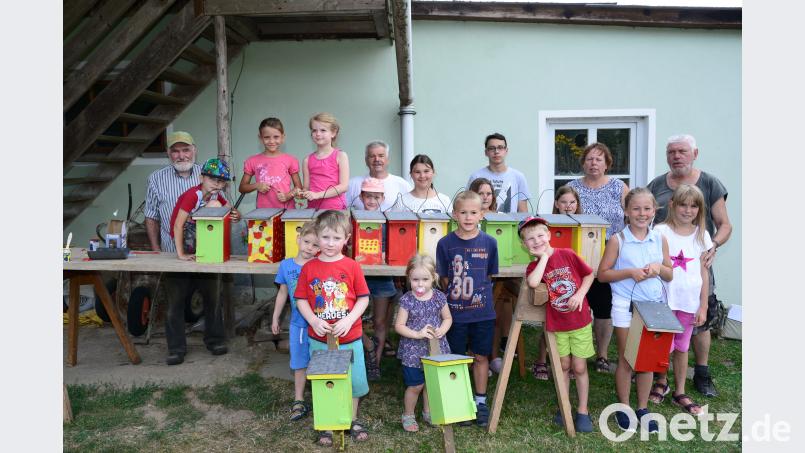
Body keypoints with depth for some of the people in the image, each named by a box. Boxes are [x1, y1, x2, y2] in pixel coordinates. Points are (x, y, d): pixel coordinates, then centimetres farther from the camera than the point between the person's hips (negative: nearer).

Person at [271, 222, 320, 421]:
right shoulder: (286, 265, -2)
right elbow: (283, 293, 9)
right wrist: (275, 317, 14)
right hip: (298, 324, 3)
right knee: (300, 364, 15)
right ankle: (299, 401, 28)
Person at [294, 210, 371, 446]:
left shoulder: (352, 267, -7)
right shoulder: (309, 268, -5)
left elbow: (364, 298, -4)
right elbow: (301, 300, -1)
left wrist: (348, 320, -17)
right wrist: (314, 322, -15)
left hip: (350, 338, 0)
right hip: (319, 340, 1)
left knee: (353, 381, 12)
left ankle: (352, 420, 35)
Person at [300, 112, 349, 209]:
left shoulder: (340, 156, 2)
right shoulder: (308, 160, 11)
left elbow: (344, 186, -5)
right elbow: (306, 188, 14)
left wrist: (317, 195, -12)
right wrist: (302, 193, -8)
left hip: (335, 208, -2)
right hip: (313, 207, 3)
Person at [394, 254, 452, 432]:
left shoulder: (439, 297, -3)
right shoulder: (407, 300, -11)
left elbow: (448, 318, 8)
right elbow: (399, 326, -9)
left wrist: (442, 330, -12)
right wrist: (417, 334, -21)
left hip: (435, 349, 3)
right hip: (413, 352, -3)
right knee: (415, 385, 4)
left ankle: (428, 412, 38)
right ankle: (408, 415, 27)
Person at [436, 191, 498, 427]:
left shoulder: (489, 242, -3)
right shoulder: (445, 243, -7)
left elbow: (489, 276, 7)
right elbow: (444, 278, 1)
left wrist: (477, 292, 2)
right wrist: (456, 294, -3)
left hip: (483, 311, 1)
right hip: (455, 311, -1)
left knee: (481, 356, 11)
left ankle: (480, 402, 26)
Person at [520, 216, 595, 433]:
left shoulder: (568, 254, -7)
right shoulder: (534, 266, -5)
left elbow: (589, 274, 2)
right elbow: (532, 283, -28)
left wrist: (580, 294, -14)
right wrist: (544, 257, -20)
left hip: (580, 321, -1)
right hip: (556, 325, 1)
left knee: (579, 367, 6)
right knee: (564, 366, 12)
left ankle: (583, 411, 21)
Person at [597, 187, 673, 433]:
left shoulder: (660, 240, 4)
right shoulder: (617, 240, -7)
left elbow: (670, 276, 11)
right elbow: (602, 274, -6)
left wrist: (659, 268, -11)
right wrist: (630, 272, -19)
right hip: (625, 306, -3)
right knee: (626, 360, 6)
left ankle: (643, 407, 25)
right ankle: (623, 407, 21)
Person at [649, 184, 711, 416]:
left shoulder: (701, 235, 4)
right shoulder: (660, 232, -6)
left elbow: (704, 271, 6)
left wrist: (703, 306, 4)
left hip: (690, 301, 3)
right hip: (664, 299, -3)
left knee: (682, 347, 14)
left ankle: (680, 392, 27)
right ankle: (661, 382, 31)